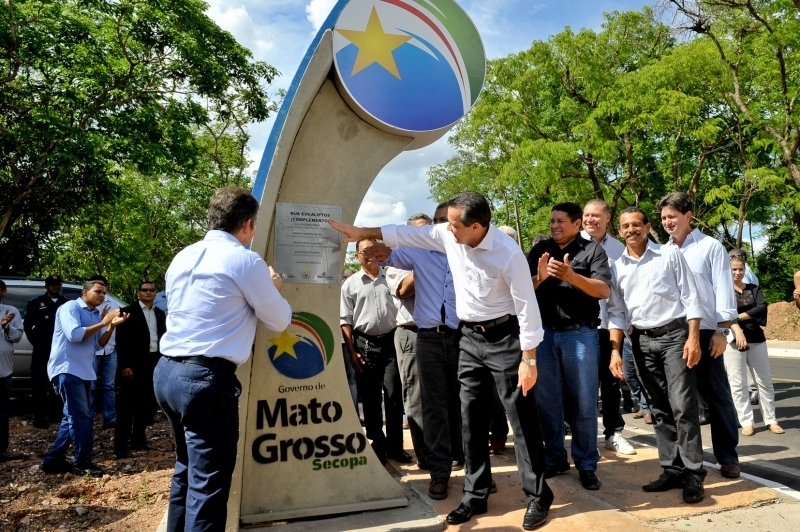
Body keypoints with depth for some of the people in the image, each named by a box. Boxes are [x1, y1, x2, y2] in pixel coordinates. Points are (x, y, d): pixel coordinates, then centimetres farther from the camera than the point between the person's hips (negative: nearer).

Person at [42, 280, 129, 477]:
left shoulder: (97, 314, 13)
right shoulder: (70, 307, -9)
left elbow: (99, 344, 8)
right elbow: (74, 335, -22)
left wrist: (112, 325, -6)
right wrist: (102, 323, -17)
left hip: (84, 371, 9)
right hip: (67, 369, -9)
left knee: (74, 416, 13)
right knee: (80, 416, -8)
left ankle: (53, 459, 24)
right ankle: (83, 462, 1)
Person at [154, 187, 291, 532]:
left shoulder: (183, 257, 13)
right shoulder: (245, 260, -9)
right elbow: (279, 321, 1)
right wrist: (273, 288, 21)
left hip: (167, 372, 9)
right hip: (207, 379, -8)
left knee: (186, 469, 24)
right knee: (208, 484, 1)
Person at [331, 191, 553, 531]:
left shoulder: (508, 253, -21)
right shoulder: (447, 236, -4)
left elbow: (526, 306, -17)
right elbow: (407, 234, 8)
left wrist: (528, 359, -16)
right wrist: (362, 232, 8)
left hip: (504, 337, -6)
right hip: (469, 337, 6)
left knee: (522, 419, 2)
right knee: (471, 419, 11)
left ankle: (537, 496, 19)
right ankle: (475, 494, 26)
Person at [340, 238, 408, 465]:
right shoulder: (350, 284, 5)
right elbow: (345, 320, 3)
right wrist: (351, 351, -3)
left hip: (390, 341, 0)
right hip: (365, 344, 0)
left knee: (394, 394, -1)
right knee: (370, 397, 6)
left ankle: (395, 446, 12)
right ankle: (378, 445, 20)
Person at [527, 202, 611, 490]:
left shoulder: (592, 250, 1)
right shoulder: (539, 249, 10)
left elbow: (604, 290, -9)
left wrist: (571, 276, -23)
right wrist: (539, 278, -15)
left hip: (580, 333, -3)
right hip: (544, 332, 3)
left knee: (583, 402, 4)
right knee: (547, 400, 9)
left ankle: (586, 464, 18)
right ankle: (554, 458, 23)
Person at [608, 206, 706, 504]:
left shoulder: (670, 254, 0)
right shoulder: (616, 267, 8)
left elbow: (690, 297, -2)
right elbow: (616, 312, 8)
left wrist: (693, 338, -11)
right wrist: (615, 350, 0)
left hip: (674, 334, -3)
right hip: (642, 341, 4)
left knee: (682, 405, -7)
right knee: (659, 409, 8)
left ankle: (693, 473, 2)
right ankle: (672, 469, 16)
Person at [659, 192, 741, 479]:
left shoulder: (710, 247, 1)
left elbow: (723, 288, -4)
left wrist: (722, 330, -10)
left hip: (704, 332, -4)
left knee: (717, 395, 3)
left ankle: (728, 458, 15)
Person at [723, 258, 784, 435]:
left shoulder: (753, 289, 11)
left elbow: (762, 308, -5)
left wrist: (740, 316, -12)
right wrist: (737, 330, -30)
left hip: (756, 339, 4)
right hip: (733, 340, -3)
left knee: (765, 381, 7)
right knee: (738, 384, -2)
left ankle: (771, 420, 17)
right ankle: (746, 422, 5)